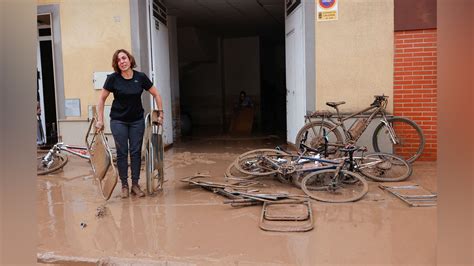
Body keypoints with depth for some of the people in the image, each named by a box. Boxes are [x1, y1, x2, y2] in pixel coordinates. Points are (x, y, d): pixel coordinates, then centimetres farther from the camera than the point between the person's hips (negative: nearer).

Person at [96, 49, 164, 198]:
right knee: (122, 152, 2)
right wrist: (100, 120, -6)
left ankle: (135, 185, 13)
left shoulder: (141, 77, -7)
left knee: (136, 152, 4)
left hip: (137, 121, 1)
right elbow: (102, 99, -2)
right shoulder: (113, 78, -10)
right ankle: (124, 186, 13)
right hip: (118, 121, -1)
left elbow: (156, 95, 3)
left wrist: (161, 114, -2)